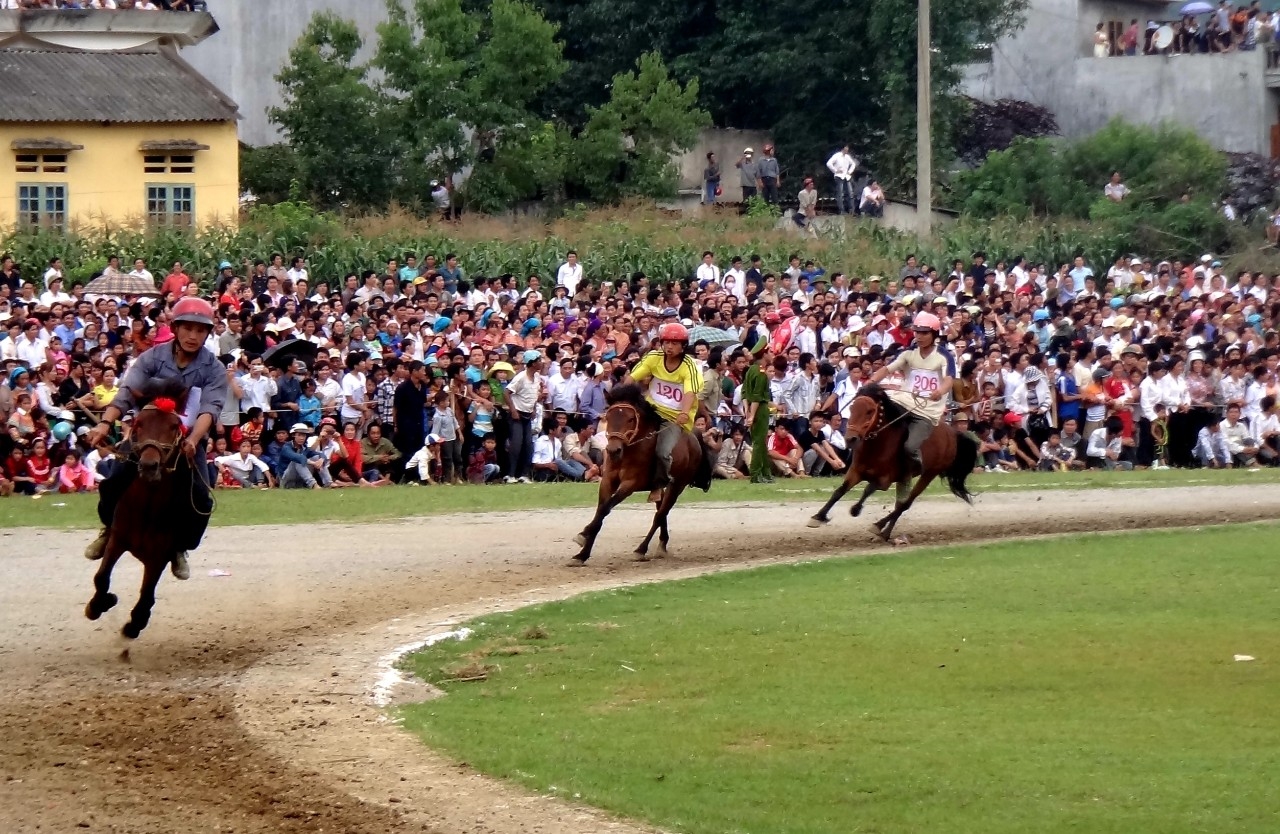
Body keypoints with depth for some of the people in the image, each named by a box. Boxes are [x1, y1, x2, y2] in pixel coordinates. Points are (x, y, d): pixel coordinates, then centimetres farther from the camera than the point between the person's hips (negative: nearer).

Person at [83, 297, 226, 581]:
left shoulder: (213, 369, -6)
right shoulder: (153, 358, -6)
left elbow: (210, 408, -20)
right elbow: (127, 392, -19)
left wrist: (192, 440, -40)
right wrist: (105, 423, -37)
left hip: (187, 442, 0)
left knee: (200, 500, -17)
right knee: (114, 484, -15)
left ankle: (180, 548, 10)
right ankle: (111, 528, 17)